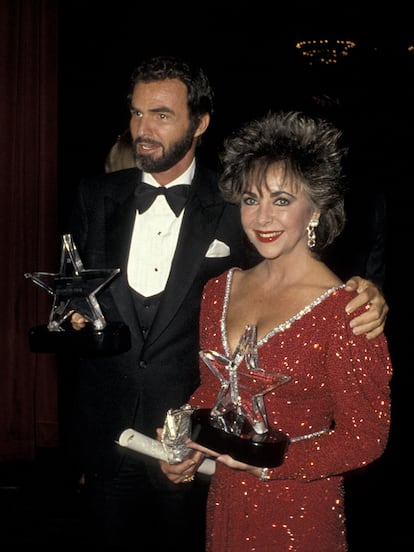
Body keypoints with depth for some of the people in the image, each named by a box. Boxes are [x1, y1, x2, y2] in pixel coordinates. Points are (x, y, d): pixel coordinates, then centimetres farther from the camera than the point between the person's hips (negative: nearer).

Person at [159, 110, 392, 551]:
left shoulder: (345, 311, -18)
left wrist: (268, 462, -24)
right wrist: (185, 446, -6)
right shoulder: (220, 290, 1)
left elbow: (365, 439, -14)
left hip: (301, 514, -5)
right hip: (225, 502, 5)